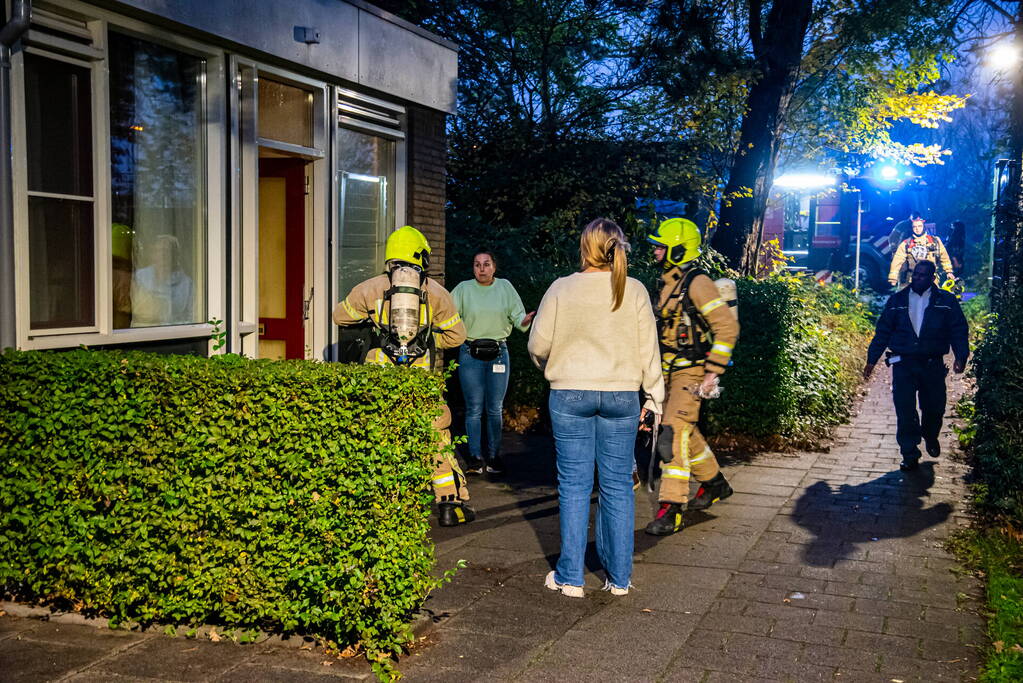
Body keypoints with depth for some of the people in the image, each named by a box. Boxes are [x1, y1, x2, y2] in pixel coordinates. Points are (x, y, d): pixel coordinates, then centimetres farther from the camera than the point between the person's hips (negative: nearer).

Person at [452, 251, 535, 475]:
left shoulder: (505, 287, 7)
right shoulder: (463, 289, 4)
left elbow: (517, 317, 3)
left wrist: (526, 320, -18)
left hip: (498, 353, 1)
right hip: (470, 353, -1)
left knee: (495, 409, 6)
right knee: (474, 408, 1)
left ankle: (494, 456, 15)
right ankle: (475, 457, 8)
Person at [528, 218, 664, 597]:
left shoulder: (561, 289, -4)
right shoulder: (634, 291, -1)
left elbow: (538, 345, 1)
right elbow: (648, 349, 1)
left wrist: (549, 368, 22)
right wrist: (654, 397, 10)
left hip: (570, 394, -1)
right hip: (622, 395, 1)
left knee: (574, 485, 6)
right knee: (618, 485, 9)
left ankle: (570, 577, 11)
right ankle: (619, 577, 17)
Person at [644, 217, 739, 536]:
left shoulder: (696, 283, -15)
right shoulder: (667, 281, 12)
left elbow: (727, 326, -19)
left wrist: (713, 373, -20)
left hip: (690, 371, -9)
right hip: (669, 369, 9)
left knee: (674, 435, -15)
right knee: (686, 432, 19)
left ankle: (671, 511, -13)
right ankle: (715, 483, 39)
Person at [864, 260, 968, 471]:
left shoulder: (946, 301, 4)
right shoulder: (897, 300, 7)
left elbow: (958, 331, 3)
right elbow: (883, 331, 9)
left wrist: (961, 356, -11)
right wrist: (871, 359, 5)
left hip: (933, 365, 0)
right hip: (903, 364, 0)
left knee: (934, 408, 8)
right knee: (905, 412, -4)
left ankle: (930, 438, 40)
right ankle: (909, 455, 5)